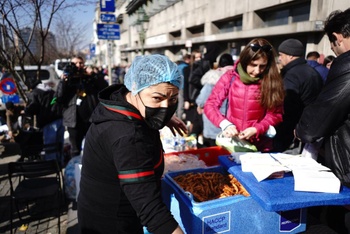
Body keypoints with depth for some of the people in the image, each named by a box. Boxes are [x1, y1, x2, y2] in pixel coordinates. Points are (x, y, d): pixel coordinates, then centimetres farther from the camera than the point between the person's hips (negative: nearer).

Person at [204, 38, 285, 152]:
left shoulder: (272, 81, -8)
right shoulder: (231, 77, -7)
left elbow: (275, 114, -5)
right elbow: (210, 105, -7)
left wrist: (256, 129, -21)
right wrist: (225, 124, -23)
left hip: (260, 145, 0)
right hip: (231, 141, 1)